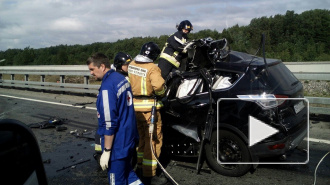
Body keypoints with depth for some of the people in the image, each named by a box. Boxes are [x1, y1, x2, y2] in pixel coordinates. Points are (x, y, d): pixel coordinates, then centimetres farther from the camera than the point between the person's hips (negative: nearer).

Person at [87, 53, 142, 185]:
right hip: (130, 136, 9)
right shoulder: (121, 78, 4)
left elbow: (109, 124, -24)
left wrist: (106, 151, -17)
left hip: (117, 144, -8)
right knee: (126, 170, 25)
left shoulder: (107, 87, -23)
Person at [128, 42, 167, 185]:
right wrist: (161, 93, -11)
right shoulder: (152, 68, -18)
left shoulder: (131, 65, 4)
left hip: (134, 106, 7)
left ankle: (140, 167, 36)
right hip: (148, 107, -7)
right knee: (153, 140, 3)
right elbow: (158, 85, -30)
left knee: (142, 137, 23)